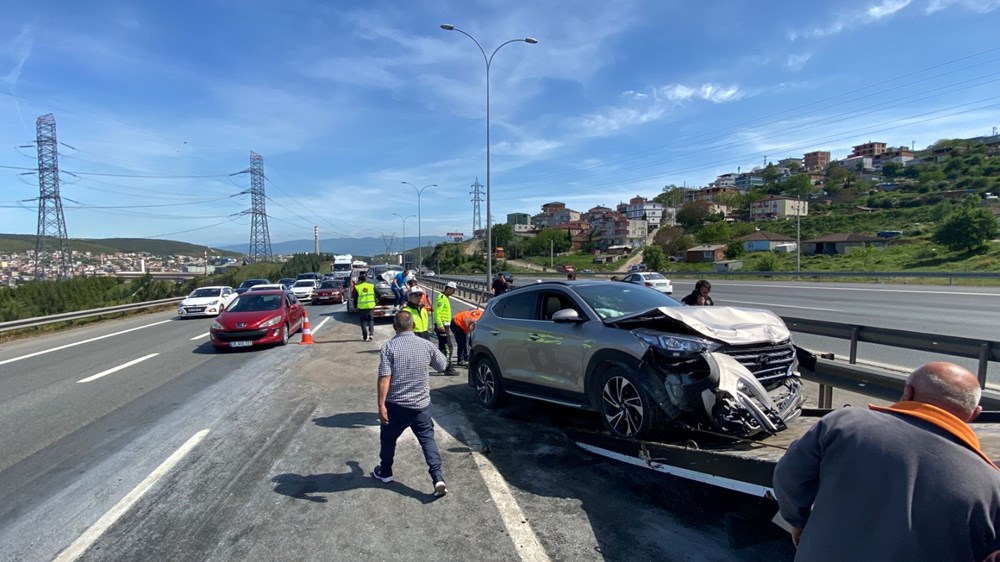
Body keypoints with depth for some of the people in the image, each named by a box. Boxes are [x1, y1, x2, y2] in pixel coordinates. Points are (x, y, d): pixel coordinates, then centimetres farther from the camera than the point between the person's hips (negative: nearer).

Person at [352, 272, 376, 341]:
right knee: (370, 320, 17)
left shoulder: (357, 287, -7)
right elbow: (375, 295, 7)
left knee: (363, 321, 9)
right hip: (371, 306, 2)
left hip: (361, 307, -2)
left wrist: (355, 307, 10)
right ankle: (371, 334, 7)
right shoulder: (371, 286, -1)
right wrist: (375, 302, 21)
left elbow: (355, 298, -1)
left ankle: (365, 337, 9)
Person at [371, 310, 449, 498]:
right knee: (427, 439, 10)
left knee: (388, 438, 20)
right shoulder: (426, 345, -2)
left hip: (396, 405, -2)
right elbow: (442, 364, 11)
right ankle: (438, 477, -2)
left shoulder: (389, 346, -12)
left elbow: (384, 378, -18)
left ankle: (385, 472, 38)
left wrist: (381, 405, -15)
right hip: (421, 404, 2)